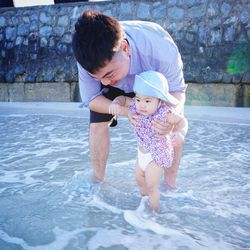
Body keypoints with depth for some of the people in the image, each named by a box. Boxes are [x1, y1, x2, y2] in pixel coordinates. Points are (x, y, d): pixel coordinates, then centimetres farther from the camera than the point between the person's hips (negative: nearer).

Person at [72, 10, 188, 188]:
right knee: (97, 125, -11)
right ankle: (97, 178, 13)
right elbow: (91, 99, -24)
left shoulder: (161, 48, -44)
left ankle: (171, 179, 11)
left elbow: (177, 90, -28)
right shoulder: (90, 57, -38)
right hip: (117, 84, 1)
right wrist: (126, 110, -43)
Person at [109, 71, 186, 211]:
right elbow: (123, 98, -3)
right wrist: (116, 103, -25)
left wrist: (180, 134, -36)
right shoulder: (135, 106, -18)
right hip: (142, 152, 6)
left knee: (151, 186, 5)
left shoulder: (164, 113, -31)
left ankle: (154, 211, 28)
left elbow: (181, 121, -16)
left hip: (158, 155, -6)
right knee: (140, 180, 23)